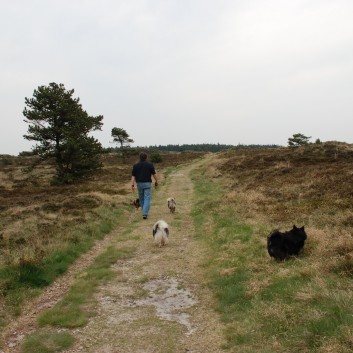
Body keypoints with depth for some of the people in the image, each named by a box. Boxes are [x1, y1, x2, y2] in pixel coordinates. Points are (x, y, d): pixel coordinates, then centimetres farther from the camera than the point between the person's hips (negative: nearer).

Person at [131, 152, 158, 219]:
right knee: (147, 199, -3)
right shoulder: (150, 164, -4)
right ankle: (145, 214, -16)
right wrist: (156, 181, 13)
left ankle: (144, 212, 30)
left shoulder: (135, 165, 1)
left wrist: (132, 185, -4)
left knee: (141, 198, 17)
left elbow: (133, 176, -3)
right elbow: (154, 174, 0)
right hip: (147, 183, -2)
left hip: (139, 183, 3)